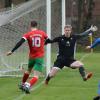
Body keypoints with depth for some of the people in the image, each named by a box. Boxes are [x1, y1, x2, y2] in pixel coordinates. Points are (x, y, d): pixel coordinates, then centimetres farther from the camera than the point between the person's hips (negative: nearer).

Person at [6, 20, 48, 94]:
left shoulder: (28, 34, -4)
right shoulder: (42, 33, 0)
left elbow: (20, 43, -16)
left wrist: (12, 51, -17)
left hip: (32, 56, 2)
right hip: (40, 57, -2)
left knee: (28, 70, 30)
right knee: (36, 76, -10)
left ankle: (22, 84, 44)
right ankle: (28, 85, -34)